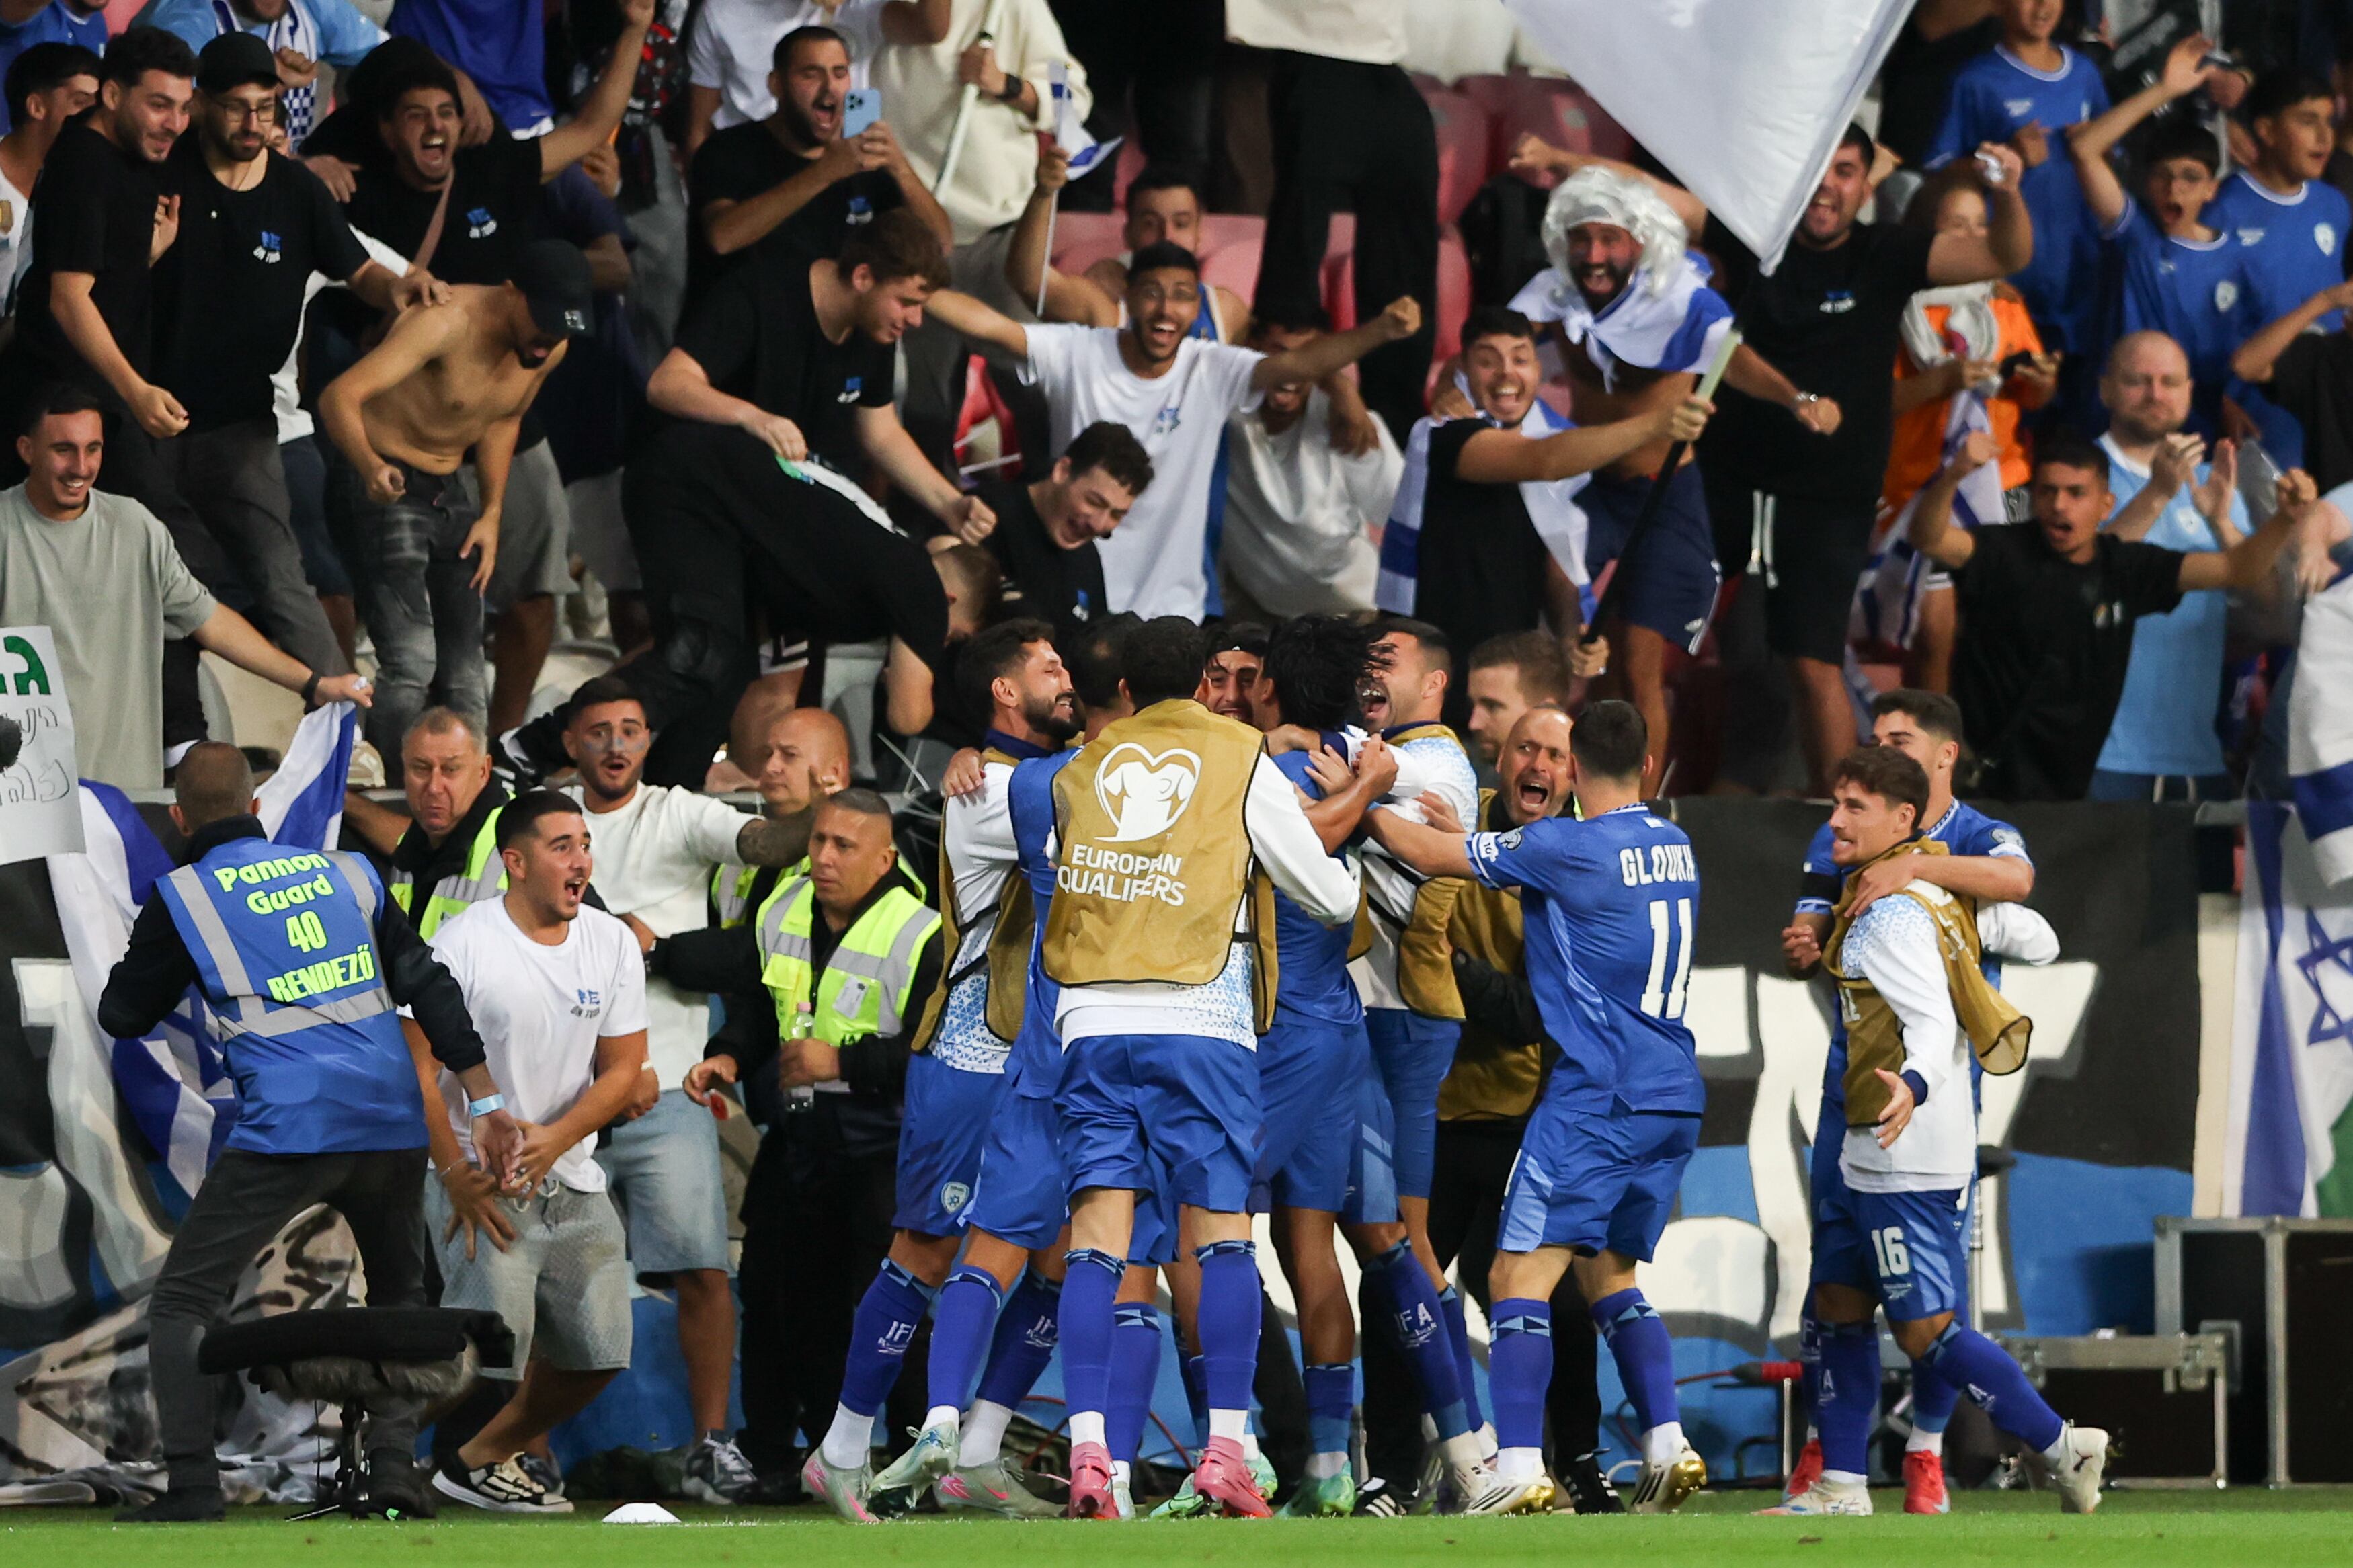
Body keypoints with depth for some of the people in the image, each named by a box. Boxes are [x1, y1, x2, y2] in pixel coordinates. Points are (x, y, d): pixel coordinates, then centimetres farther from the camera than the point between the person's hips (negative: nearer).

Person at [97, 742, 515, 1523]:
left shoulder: (183, 896, 4)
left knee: (182, 1302, 5)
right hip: (395, 1121, 4)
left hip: (287, 1130, -4)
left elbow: (122, 1013, 14)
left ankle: (192, 1483, -8)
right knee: (400, 1298, 24)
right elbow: (429, 987, 11)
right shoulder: (345, 872, 16)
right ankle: (393, 1465, 7)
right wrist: (485, 1101, 10)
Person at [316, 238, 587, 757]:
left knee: (464, 672, 6)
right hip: (386, 484, -8)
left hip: (449, 493, 8)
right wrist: (371, 467, -55)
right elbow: (339, 397, -37)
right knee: (411, 662, -21)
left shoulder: (550, 349, -3)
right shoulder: (448, 322, -27)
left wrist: (491, 514, 7)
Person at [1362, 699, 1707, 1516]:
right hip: (1675, 1101, 8)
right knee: (1609, 1273, 21)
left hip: (1595, 1094, -8)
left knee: (1521, 1274, -8)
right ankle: (1668, 1446, 11)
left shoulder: (1569, 847, -10)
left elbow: (1432, 856, -1)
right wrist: (1459, 829, 25)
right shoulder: (1675, 847, 12)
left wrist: (1366, 804, 13)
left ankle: (1520, 1470, -18)